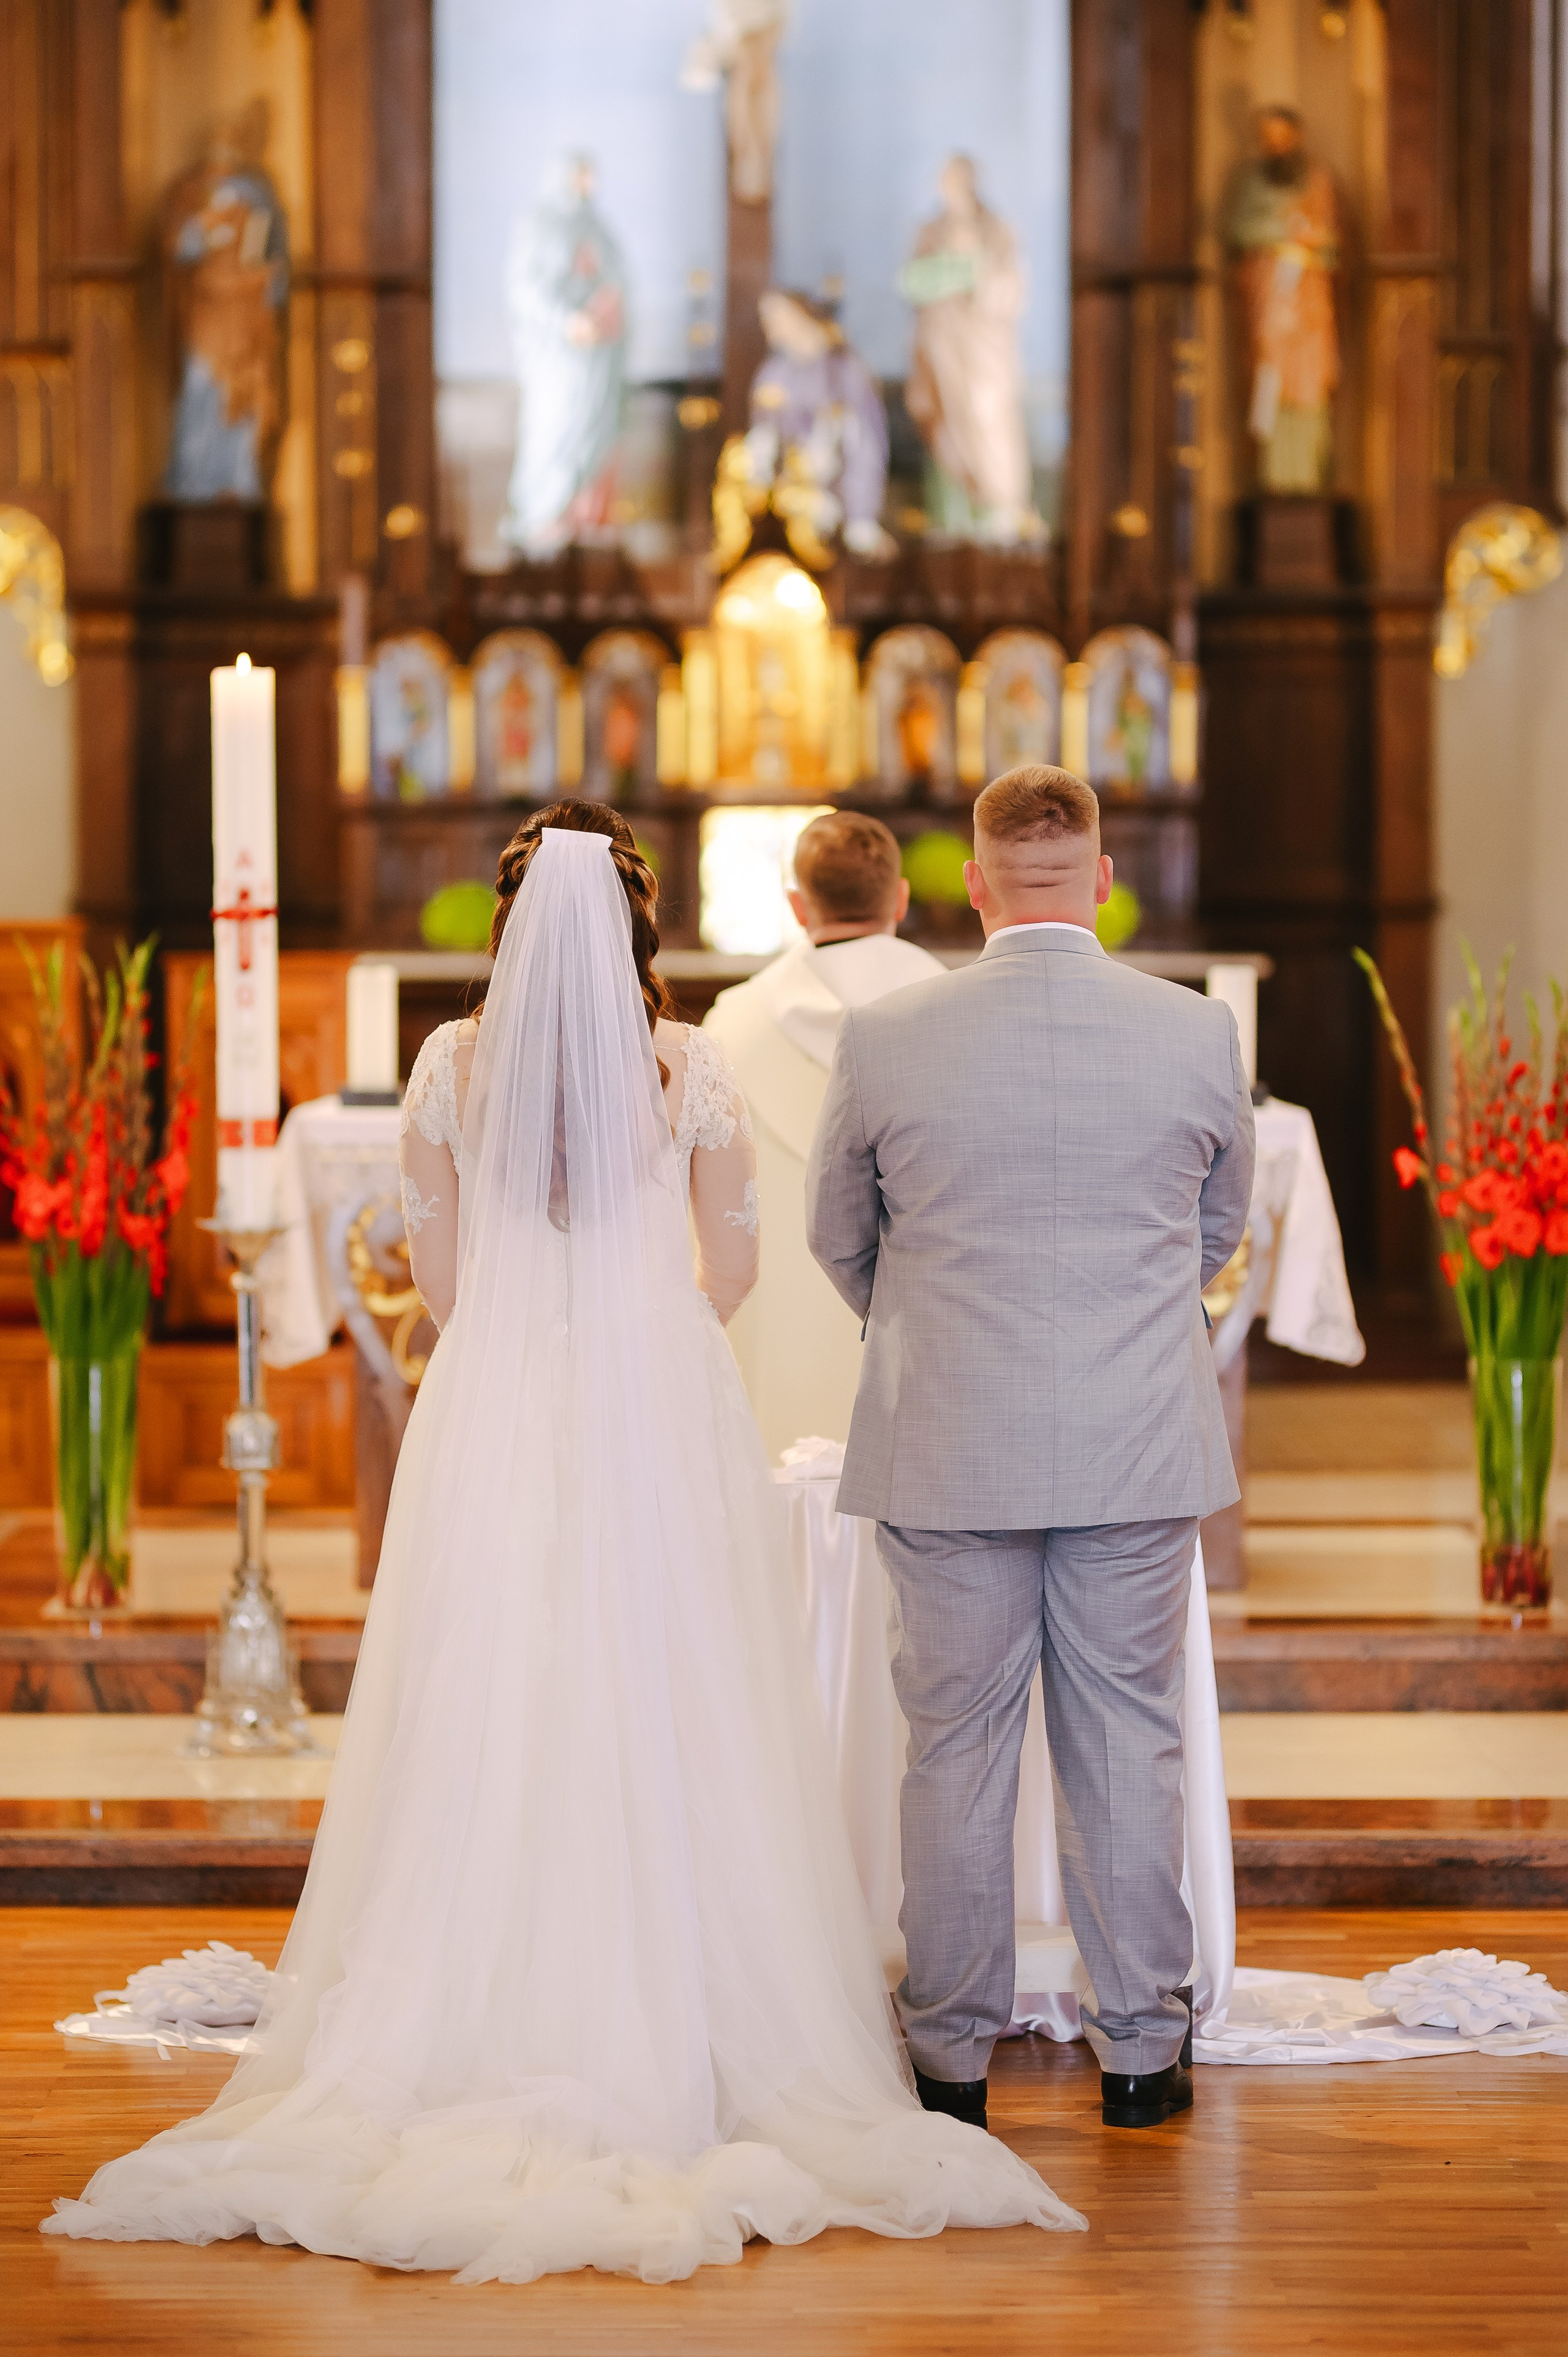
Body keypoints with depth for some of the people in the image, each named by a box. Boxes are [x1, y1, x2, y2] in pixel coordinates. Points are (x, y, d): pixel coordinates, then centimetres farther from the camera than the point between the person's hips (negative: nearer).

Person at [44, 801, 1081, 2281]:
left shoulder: (453, 1064, -2)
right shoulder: (692, 1068, -4)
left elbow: (435, 1272, 6)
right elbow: (731, 1267, 6)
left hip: (493, 1404, 1)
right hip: (661, 1411, -1)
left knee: (491, 1722, 5)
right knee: (661, 1714, 3)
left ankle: (484, 2035, 8)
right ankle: (671, 2031, 5)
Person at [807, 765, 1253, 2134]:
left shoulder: (883, 1041, -7)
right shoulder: (1200, 1034, -4)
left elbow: (837, 1239, 7)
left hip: (947, 1452, -1)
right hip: (1141, 1449, 1)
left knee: (957, 1751, 8)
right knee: (1129, 1747, 10)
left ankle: (951, 2054, 16)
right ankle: (1142, 2048, 17)